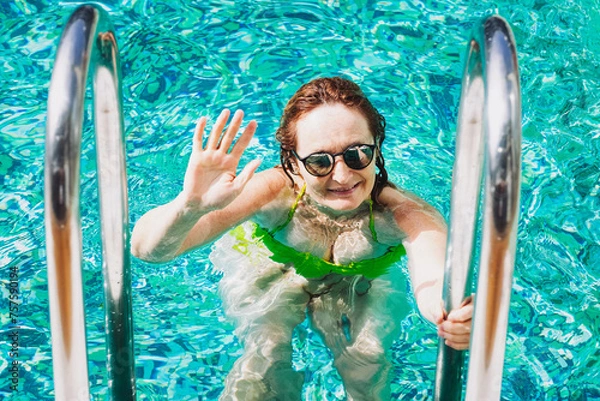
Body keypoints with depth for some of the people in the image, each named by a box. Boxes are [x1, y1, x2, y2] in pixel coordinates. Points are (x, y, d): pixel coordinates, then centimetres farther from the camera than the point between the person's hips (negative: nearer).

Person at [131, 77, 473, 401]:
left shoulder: (403, 213, -38)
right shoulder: (274, 192, -39)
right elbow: (149, 249, -46)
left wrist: (454, 317, -82)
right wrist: (191, 205, -69)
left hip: (360, 279, 1)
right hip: (272, 267, -1)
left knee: (367, 357, -17)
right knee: (266, 353, -20)